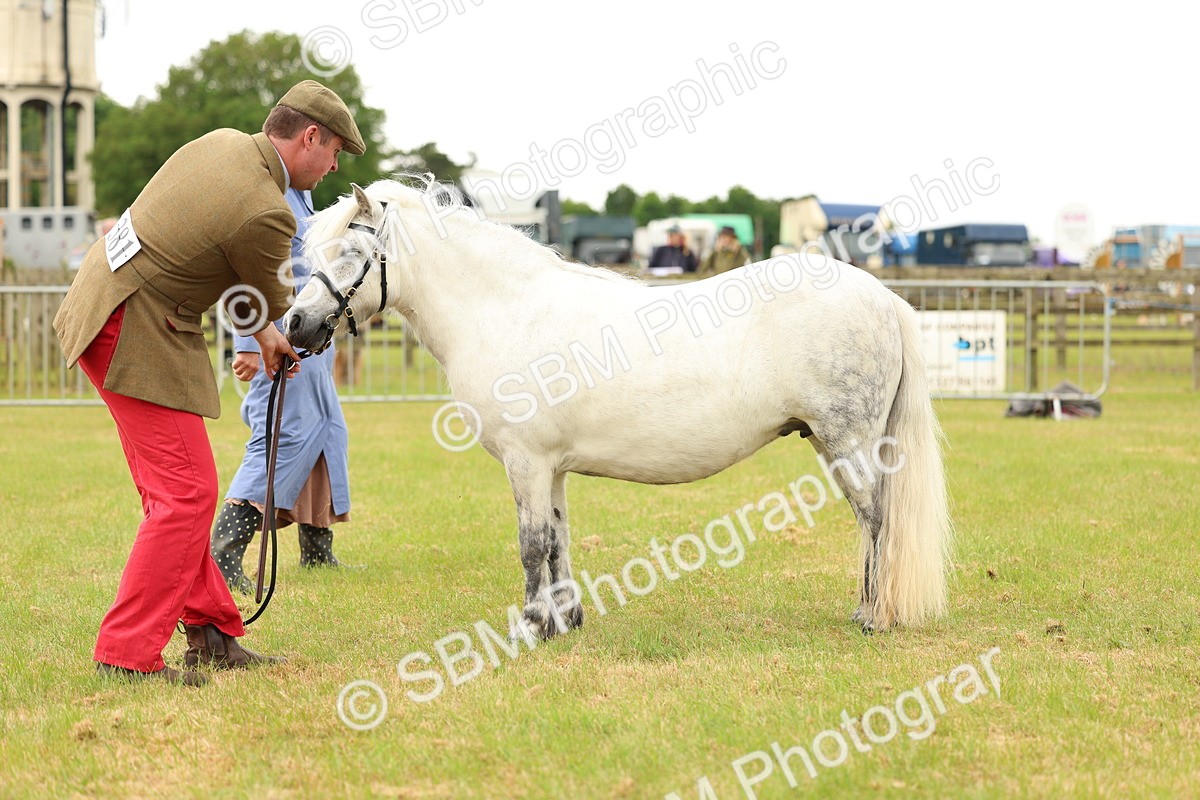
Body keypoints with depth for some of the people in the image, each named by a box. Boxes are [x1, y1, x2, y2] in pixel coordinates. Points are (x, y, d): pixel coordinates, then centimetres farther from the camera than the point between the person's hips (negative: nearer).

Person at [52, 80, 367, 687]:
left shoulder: (222, 142, 5)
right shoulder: (265, 212, -22)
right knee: (185, 494, -7)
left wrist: (264, 333, 25)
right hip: (138, 337, -10)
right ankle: (126, 652, -6)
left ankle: (210, 631, 22)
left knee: (173, 489, 15)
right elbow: (270, 301, -1)